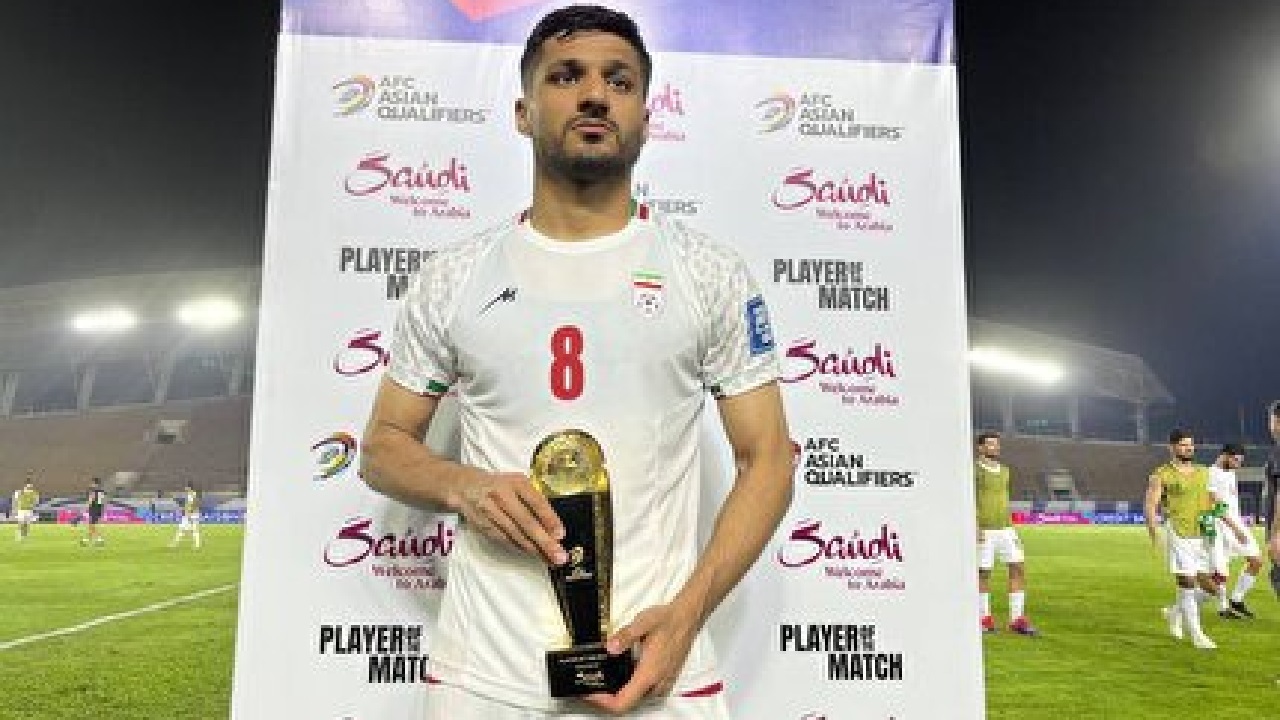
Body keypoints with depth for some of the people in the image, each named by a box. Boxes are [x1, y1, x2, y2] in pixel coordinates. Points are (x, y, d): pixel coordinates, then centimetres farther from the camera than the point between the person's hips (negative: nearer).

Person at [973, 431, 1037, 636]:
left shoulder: (1004, 470, 14)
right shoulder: (975, 471, -7)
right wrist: (975, 526, -20)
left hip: (1006, 528, 6)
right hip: (984, 530, -6)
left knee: (1018, 568, 0)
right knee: (983, 573, 2)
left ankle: (1017, 619, 6)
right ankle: (985, 618, 15)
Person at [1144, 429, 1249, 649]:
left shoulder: (1202, 472, 14)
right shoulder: (1161, 475, -4)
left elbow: (1213, 503, 24)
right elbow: (1150, 504, -12)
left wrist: (1233, 525, 19)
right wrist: (1152, 527, -27)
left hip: (1203, 536, 6)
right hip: (1179, 536, -6)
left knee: (1211, 589, 6)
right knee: (1187, 585, -5)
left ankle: (1175, 612, 29)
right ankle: (1197, 635, 8)